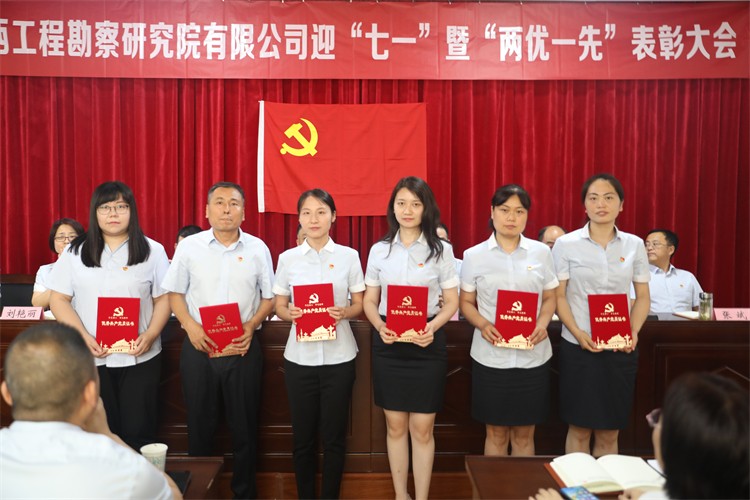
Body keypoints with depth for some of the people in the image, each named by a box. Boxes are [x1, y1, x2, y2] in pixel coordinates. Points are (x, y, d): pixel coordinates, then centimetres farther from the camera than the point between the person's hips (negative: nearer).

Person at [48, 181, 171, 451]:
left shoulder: (152, 251, 3)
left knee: (138, 429, 3)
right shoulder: (75, 252, 5)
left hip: (140, 357, -1)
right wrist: (83, 336, -11)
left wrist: (150, 334, -14)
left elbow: (164, 299, 3)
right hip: (90, 358, 1)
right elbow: (59, 299, 3)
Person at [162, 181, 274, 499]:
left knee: (244, 425, 9)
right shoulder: (189, 247, 1)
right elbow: (174, 293, 6)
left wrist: (251, 325, -10)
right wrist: (190, 326, -9)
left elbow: (269, 297, 5)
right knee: (199, 424, 11)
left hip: (243, 348, 0)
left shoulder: (257, 249, 1)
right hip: (198, 346, 0)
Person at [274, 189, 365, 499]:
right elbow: (279, 307, 6)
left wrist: (344, 313, -17)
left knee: (334, 436, 7)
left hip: (339, 357, 0)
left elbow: (360, 305, 4)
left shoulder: (349, 256, 0)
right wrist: (290, 313, -16)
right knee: (303, 436, 9)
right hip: (299, 357, 1)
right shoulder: (287, 258, 2)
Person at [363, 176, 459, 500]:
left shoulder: (441, 250, 0)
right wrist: (379, 326, -13)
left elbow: (452, 301, 1)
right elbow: (369, 300, 7)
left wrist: (433, 327, -17)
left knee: (422, 429, 4)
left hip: (426, 344, -1)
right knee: (395, 426, 11)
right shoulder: (379, 250, 4)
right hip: (388, 344, 2)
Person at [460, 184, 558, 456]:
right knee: (496, 432, 10)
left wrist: (543, 323, -9)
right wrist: (483, 325, -15)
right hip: (490, 356, -1)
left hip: (533, 356, 1)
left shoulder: (541, 252, 4)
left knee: (524, 433, 12)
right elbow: (466, 302, 4)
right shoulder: (474, 256, 0)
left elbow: (550, 298, 11)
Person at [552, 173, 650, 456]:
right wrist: (578, 333, -16)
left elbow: (643, 297, 9)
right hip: (578, 347, -2)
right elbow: (558, 296, -3)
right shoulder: (566, 244, -3)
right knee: (579, 430, 7)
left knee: (609, 433, 11)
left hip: (620, 350, 2)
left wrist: (634, 331, -8)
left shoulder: (634, 245, 5)